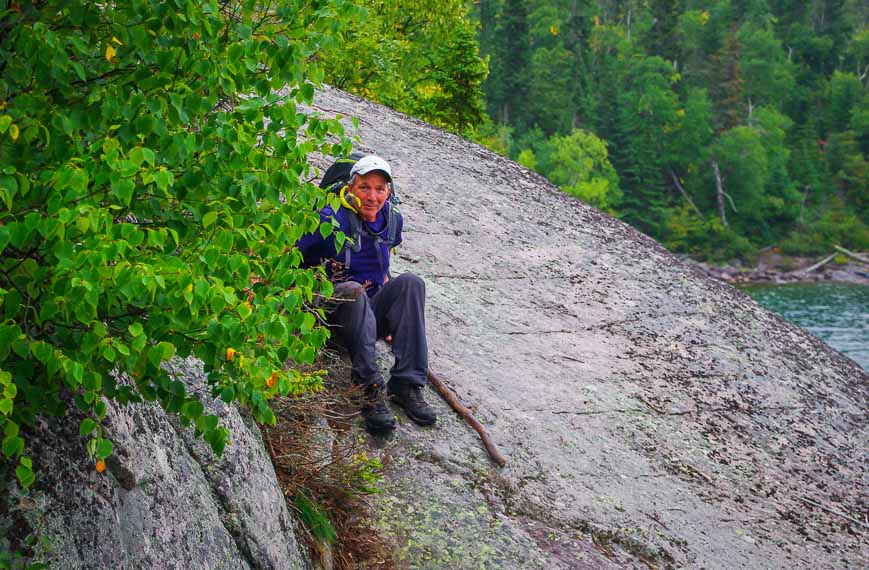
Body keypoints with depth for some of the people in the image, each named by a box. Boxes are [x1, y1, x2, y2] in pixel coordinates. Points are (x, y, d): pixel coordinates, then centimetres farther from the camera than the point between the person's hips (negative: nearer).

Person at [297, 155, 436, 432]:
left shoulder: (393, 220, 6)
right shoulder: (332, 220, -14)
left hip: (372, 313, 5)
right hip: (333, 313, -5)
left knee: (410, 282, -22)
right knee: (352, 292, -36)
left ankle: (407, 385, -29)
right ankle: (370, 390, -42)